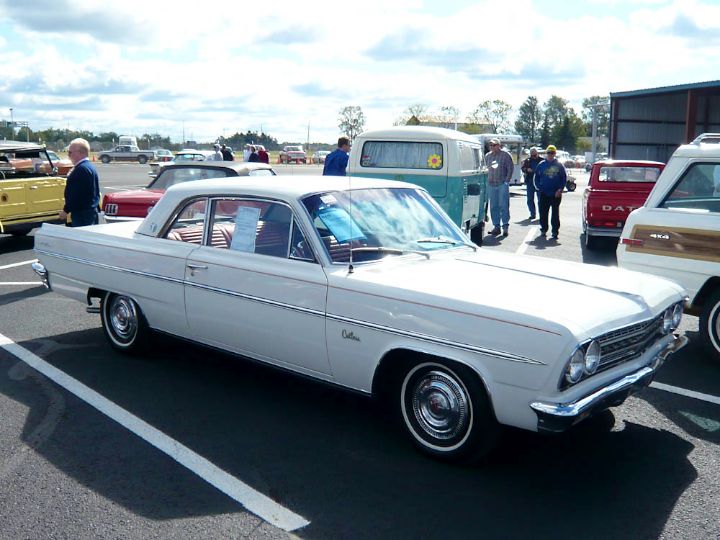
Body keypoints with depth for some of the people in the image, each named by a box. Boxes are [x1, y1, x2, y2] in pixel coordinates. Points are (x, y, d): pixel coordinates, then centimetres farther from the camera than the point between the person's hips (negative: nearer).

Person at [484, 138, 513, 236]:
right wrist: (487, 180, 9)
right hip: (491, 184, 5)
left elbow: (511, 168, -2)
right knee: (493, 206, 5)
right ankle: (496, 226, 12)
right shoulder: (487, 156, 13)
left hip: (502, 184, -5)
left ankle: (505, 226, 0)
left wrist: (507, 180, -8)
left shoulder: (506, 155, -1)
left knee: (504, 206, -5)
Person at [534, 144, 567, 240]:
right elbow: (536, 177, 11)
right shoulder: (541, 165, 6)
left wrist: (560, 189, -6)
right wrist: (538, 187, -1)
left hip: (556, 194, -1)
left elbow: (564, 178, 5)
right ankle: (543, 229, 19)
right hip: (544, 193, 1)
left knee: (555, 213, 1)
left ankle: (555, 231, 5)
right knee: (543, 212, 4)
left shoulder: (559, 165, 4)